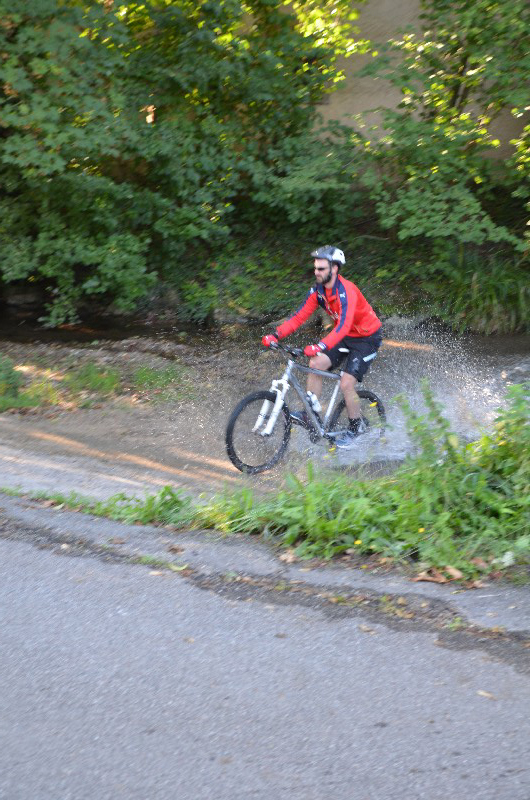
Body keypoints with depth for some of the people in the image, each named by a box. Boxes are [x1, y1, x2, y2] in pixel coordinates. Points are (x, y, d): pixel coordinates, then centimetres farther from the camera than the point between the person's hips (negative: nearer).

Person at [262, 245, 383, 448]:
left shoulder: (346, 291, -31)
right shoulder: (318, 290, -7)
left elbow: (344, 325, -43)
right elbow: (300, 316, -8)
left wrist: (320, 346, -56)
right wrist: (275, 335, -22)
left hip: (367, 338, -7)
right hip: (345, 336, 7)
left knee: (346, 384, -14)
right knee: (315, 365, -12)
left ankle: (356, 427, 9)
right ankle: (309, 415, -5)